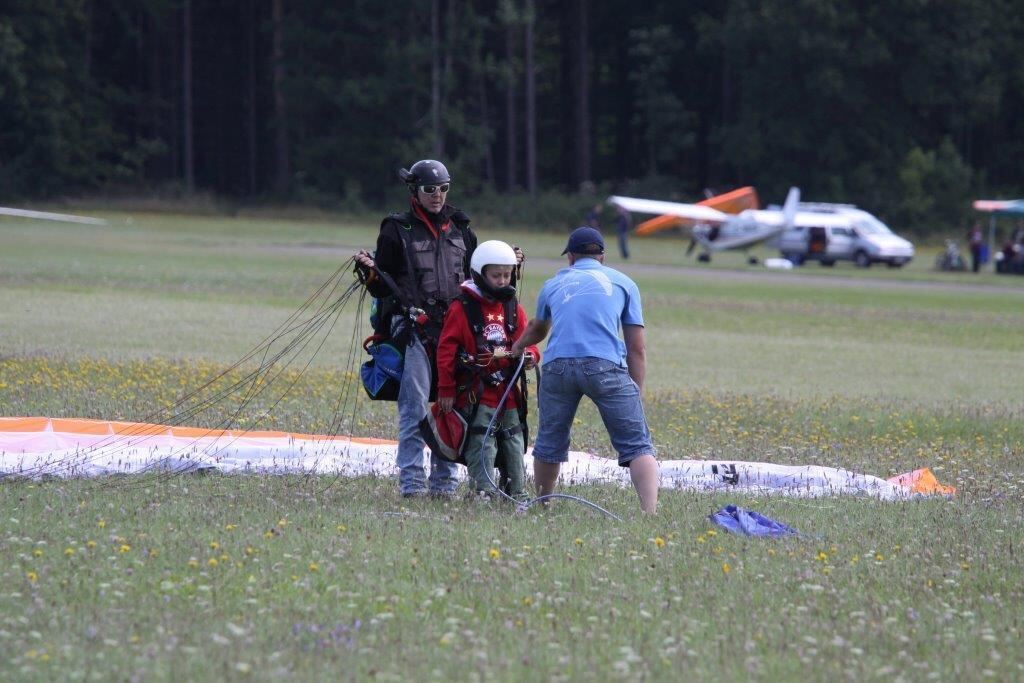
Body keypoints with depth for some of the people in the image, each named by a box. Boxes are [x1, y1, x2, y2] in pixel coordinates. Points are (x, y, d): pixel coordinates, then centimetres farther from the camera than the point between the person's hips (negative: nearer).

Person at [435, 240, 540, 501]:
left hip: (507, 393, 6)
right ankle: (484, 493, -8)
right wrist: (446, 389, -8)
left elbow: (526, 340, 14)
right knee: (481, 445, -10)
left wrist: (530, 356, -12)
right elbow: (446, 349, -6)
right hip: (475, 395, -6)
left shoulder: (514, 309, 10)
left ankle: (517, 494, 20)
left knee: (513, 445, 11)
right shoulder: (462, 308, -6)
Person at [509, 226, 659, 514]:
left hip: (557, 366, 2)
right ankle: (650, 512, -20)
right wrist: (635, 393, 19)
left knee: (550, 444, 19)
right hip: (605, 366, -2)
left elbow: (536, 330, 49)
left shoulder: (554, 284, 29)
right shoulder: (623, 283, 22)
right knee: (637, 445, -4)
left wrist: (516, 348, 69)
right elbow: (637, 348, 16)